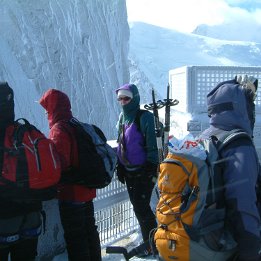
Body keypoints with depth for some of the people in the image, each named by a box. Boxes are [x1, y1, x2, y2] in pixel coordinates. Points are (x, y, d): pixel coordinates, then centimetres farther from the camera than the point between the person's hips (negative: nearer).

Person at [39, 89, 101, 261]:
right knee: (89, 230, 20)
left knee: (74, 236, 2)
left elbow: (59, 163, -27)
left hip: (71, 193, -9)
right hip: (87, 190, 9)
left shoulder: (59, 129, -17)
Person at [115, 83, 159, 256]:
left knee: (142, 208, -6)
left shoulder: (145, 118, -14)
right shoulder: (123, 117, 9)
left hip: (144, 172, -7)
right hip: (129, 172, 7)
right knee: (138, 207, 13)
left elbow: (153, 146, -16)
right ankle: (149, 241, 28)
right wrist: (120, 167, 16)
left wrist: (153, 169, -16)